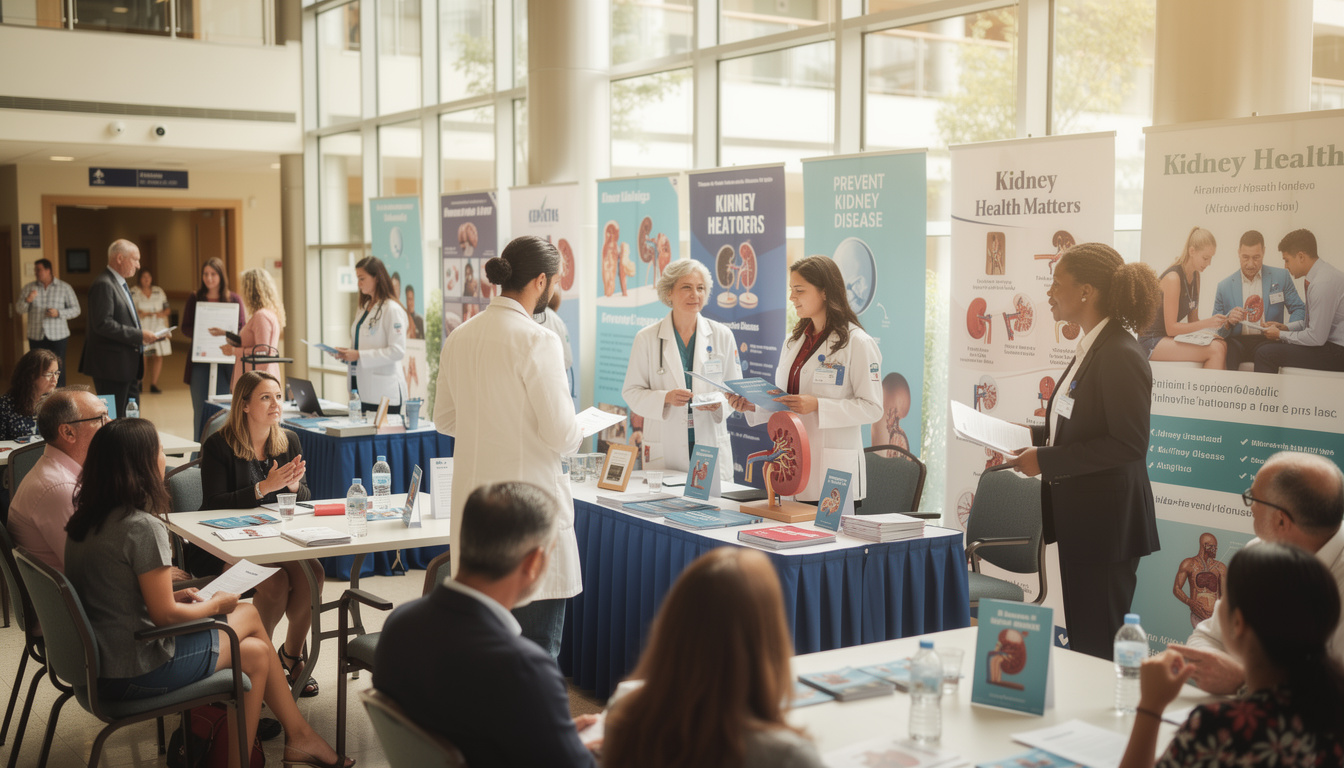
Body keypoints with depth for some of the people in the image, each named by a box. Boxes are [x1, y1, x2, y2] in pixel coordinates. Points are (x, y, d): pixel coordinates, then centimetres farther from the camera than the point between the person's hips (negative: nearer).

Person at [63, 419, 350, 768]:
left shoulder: (84, 522, 5)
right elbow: (164, 615, -19)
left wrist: (173, 595, 10)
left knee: (255, 651, 15)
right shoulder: (143, 526, -23)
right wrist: (216, 605, -2)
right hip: (137, 671, -8)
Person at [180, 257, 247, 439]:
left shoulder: (234, 299, 5)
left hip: (226, 361, -1)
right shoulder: (194, 299, 9)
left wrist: (226, 332, -20)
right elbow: (185, 328, 5)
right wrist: (203, 332, -15)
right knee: (200, 409, 1)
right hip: (200, 360, 1)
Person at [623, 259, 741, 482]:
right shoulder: (647, 338, 3)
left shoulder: (722, 335, 7)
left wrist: (719, 403, -11)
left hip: (712, 446, 1)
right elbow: (631, 392, 2)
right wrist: (665, 398, -16)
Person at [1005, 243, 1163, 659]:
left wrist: (1046, 461, -20)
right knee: (1080, 641, 15)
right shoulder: (1090, 349, 14)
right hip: (1079, 518, 10)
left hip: (1106, 524, -10)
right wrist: (1033, 436, 10)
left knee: (1098, 647, -2)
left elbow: (1128, 444, -22)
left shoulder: (1121, 356, -17)